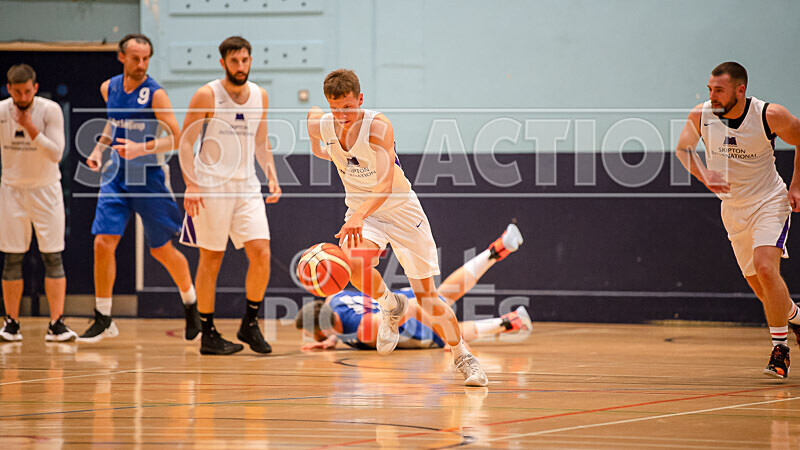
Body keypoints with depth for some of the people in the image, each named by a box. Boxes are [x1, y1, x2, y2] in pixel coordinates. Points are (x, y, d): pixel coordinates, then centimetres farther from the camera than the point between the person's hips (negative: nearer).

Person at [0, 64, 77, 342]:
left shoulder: (50, 110, -13)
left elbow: (56, 154, -18)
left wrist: (32, 129, -27)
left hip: (46, 189, -1)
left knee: (53, 257, -5)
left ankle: (56, 324, -5)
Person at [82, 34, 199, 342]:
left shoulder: (155, 94, -13)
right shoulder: (109, 88, 3)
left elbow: (176, 138, -15)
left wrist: (142, 148, -28)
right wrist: (99, 148, 8)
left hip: (147, 177, -4)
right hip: (116, 177, 4)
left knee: (161, 250, 6)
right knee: (103, 242, -9)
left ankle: (190, 303, 31)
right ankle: (103, 320, -1)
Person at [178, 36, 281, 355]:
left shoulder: (259, 96, 8)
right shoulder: (207, 96, -8)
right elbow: (185, 141, -6)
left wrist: (272, 176, 5)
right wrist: (191, 184, -16)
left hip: (246, 186, 4)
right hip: (211, 187, -4)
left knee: (261, 254, -7)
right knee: (211, 259, 0)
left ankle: (250, 324, 9)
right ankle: (208, 335, 8)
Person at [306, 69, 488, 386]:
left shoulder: (379, 127, -29)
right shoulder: (321, 126, -14)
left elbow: (386, 184, -40)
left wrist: (359, 216, -54)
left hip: (401, 209, -3)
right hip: (360, 210, 3)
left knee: (426, 295, -3)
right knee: (355, 263, -31)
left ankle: (463, 357, 18)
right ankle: (390, 307, 0)